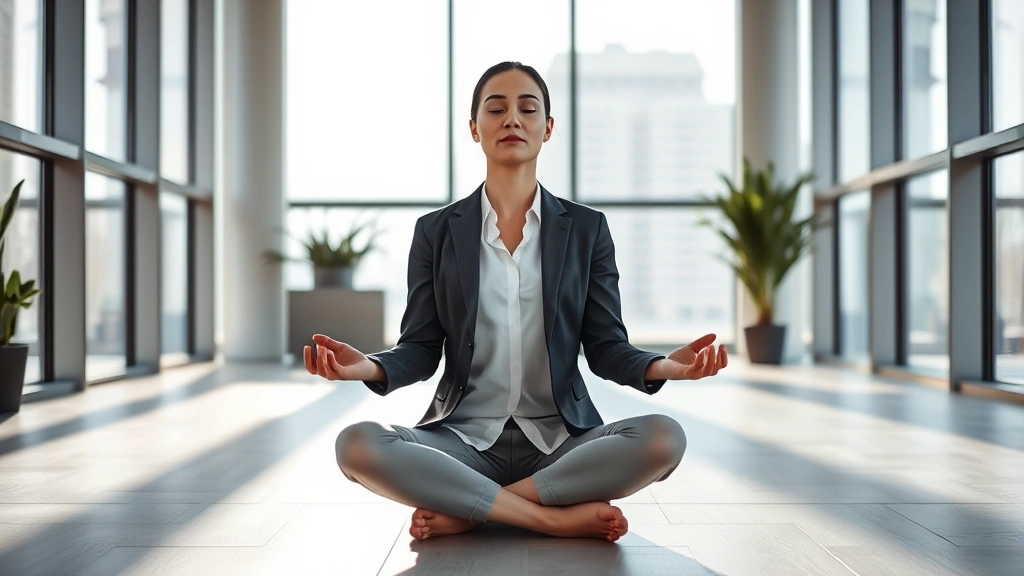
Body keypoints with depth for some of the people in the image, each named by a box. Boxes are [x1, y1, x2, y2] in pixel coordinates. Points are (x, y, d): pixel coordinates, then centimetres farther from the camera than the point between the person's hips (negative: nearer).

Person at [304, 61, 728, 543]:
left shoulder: (586, 229, 6)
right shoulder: (436, 231, 6)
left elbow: (605, 347, 3)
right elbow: (420, 349, 3)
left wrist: (662, 366, -19)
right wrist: (370, 367, -20)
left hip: (560, 441, 1)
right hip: (464, 437, 0)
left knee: (664, 439, -28)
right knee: (356, 445, -28)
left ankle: (466, 512, -18)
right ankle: (558, 516, -22)